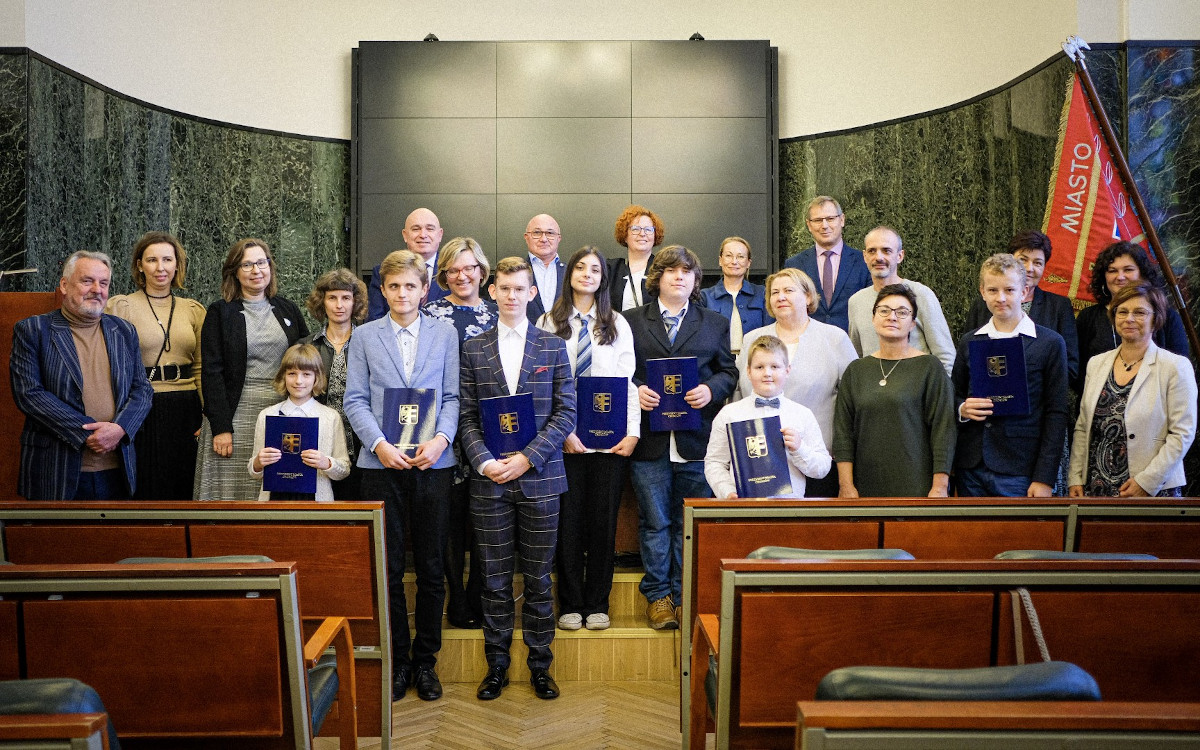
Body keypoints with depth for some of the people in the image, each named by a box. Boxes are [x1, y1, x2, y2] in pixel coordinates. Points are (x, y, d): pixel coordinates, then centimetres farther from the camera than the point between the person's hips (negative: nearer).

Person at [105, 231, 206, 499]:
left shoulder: (194, 310, 10)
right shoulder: (121, 306, 1)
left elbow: (201, 369, 10)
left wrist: (209, 416, 0)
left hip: (186, 413, 3)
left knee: (184, 488, 8)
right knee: (145, 490, 3)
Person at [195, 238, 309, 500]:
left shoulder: (288, 309, 13)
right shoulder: (221, 312, 3)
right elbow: (212, 372, -3)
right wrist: (220, 427, -11)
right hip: (237, 412, -3)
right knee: (234, 491, -4)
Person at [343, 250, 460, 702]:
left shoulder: (445, 333, 8)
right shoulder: (364, 336, 8)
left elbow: (452, 396, 4)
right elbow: (355, 400, 3)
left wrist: (441, 438, -13)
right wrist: (379, 444, -12)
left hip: (433, 462, 0)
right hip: (381, 463, 0)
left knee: (431, 567, 6)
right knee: (387, 567, 5)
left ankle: (426, 660, 20)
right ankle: (397, 661, 18)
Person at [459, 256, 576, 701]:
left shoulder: (553, 347, 6)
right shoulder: (473, 349, 8)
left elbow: (566, 412, 0)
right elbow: (467, 416, 4)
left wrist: (528, 458, -11)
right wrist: (484, 462, -11)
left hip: (539, 479, 0)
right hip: (490, 480, 1)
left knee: (538, 578, 7)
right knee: (495, 579, 7)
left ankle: (540, 665, 20)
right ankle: (497, 665, 20)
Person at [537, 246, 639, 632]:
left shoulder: (618, 324, 10)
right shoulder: (549, 324, 6)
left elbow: (628, 380, 4)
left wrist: (633, 432, -5)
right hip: (563, 437, -1)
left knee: (604, 519, 4)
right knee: (568, 520, 3)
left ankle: (597, 604, 16)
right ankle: (570, 604, 16)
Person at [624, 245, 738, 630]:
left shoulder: (715, 323, 13)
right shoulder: (630, 321, 9)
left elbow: (729, 371, 12)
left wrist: (711, 390, -8)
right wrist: (634, 390, -10)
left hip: (697, 439, 1)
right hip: (649, 438, -1)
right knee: (654, 522, 5)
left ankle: (684, 595, 18)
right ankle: (657, 595, 17)